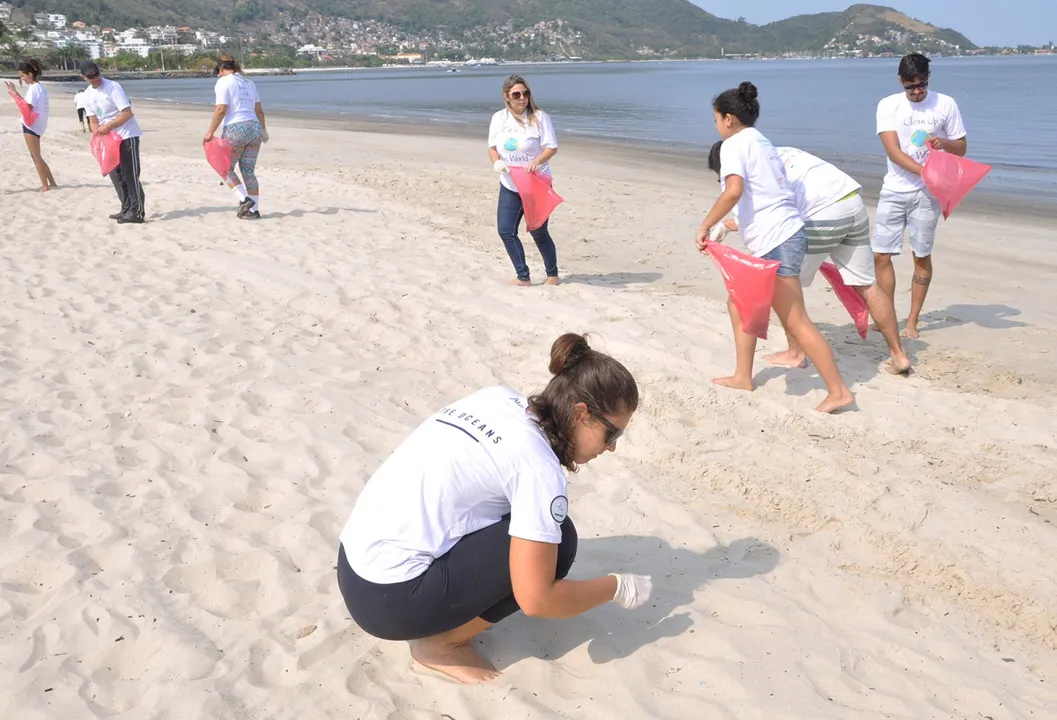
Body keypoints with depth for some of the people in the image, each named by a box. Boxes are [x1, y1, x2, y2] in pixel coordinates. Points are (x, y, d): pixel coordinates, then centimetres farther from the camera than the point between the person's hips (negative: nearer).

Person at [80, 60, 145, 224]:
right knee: (116, 175, 11)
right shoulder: (87, 94, 8)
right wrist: (97, 135, -7)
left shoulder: (113, 87, -14)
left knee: (130, 175, -10)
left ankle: (137, 212, -9)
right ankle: (127, 209, 20)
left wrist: (107, 126, -24)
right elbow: (93, 120, 11)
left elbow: (127, 113, -20)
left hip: (127, 136, -8)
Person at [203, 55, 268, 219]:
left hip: (235, 129, -6)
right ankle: (254, 210, 8)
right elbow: (259, 110, 20)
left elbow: (221, 109, -13)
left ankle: (244, 199, -6)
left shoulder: (223, 82, -4)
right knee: (249, 171, 10)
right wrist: (263, 129, 31)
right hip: (254, 127, 6)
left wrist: (210, 132, -8)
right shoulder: (248, 82, 17)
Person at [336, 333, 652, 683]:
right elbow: (536, 599, -17)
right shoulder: (538, 465, -17)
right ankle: (441, 643, 3)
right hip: (390, 599, -8)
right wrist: (617, 587, -1)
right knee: (555, 539, -5)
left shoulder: (498, 399, 4)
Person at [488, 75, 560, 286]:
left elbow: (552, 148, -11)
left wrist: (536, 161, -30)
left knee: (538, 232, 2)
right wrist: (496, 162, -12)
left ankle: (552, 274, 24)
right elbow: (492, 146, 10)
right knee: (506, 231, -1)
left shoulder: (539, 117, -11)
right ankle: (523, 277, 11)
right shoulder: (498, 118, 2)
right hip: (509, 186, 5)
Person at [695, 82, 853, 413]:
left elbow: (734, 191, -24)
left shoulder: (734, 144, -7)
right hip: (782, 235, 10)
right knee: (739, 304, 18)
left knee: (796, 322, -7)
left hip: (775, 242, -10)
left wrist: (705, 226, -17)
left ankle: (838, 391, -3)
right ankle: (743, 377, 24)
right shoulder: (761, 141, 20)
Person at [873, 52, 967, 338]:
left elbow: (961, 148, 9)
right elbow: (893, 152, -11)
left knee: (922, 257, 3)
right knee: (881, 255, -1)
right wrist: (924, 171, -25)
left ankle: (912, 321, 14)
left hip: (926, 193, -1)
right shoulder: (888, 105, -1)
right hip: (893, 190, 1)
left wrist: (944, 142, -15)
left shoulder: (945, 104, 1)